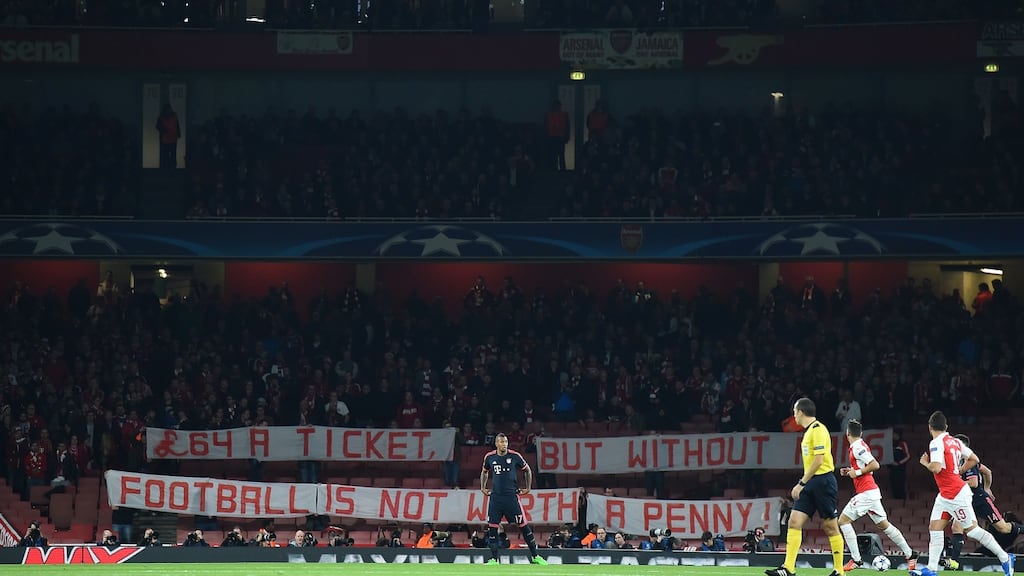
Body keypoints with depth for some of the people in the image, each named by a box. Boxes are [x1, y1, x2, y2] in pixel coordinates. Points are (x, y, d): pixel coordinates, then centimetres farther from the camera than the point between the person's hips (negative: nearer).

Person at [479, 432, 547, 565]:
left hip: (511, 495, -3)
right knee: (492, 527, -1)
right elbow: (484, 472, 24)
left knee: (524, 526, -4)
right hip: (495, 497, 3)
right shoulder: (489, 457, 4)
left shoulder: (515, 456, -4)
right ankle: (493, 559, 8)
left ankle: (535, 556, 3)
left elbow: (527, 470, 11)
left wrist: (528, 488, 9)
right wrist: (483, 487, 17)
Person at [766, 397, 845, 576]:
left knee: (830, 526, -2)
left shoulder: (818, 429, -12)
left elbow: (819, 460, -18)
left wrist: (802, 484, -17)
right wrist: (802, 483, 17)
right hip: (810, 484, 9)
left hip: (823, 481, -9)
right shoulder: (809, 431, 16)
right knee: (795, 521, -2)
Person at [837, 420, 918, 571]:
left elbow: (875, 465, -21)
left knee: (843, 521, -6)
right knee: (884, 524, 13)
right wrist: (849, 471, 16)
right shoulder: (859, 446, 14)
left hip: (866, 493, -9)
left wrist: (857, 472, -14)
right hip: (872, 492, 9)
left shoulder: (857, 447, -14)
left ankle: (856, 559, -10)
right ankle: (910, 554, 14)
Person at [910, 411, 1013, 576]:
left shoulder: (936, 443, -17)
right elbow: (974, 459, 15)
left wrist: (925, 463, -8)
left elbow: (936, 468, -28)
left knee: (971, 529, -3)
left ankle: (1005, 558, 4)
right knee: (934, 528, 5)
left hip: (956, 495, -9)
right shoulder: (954, 441, 9)